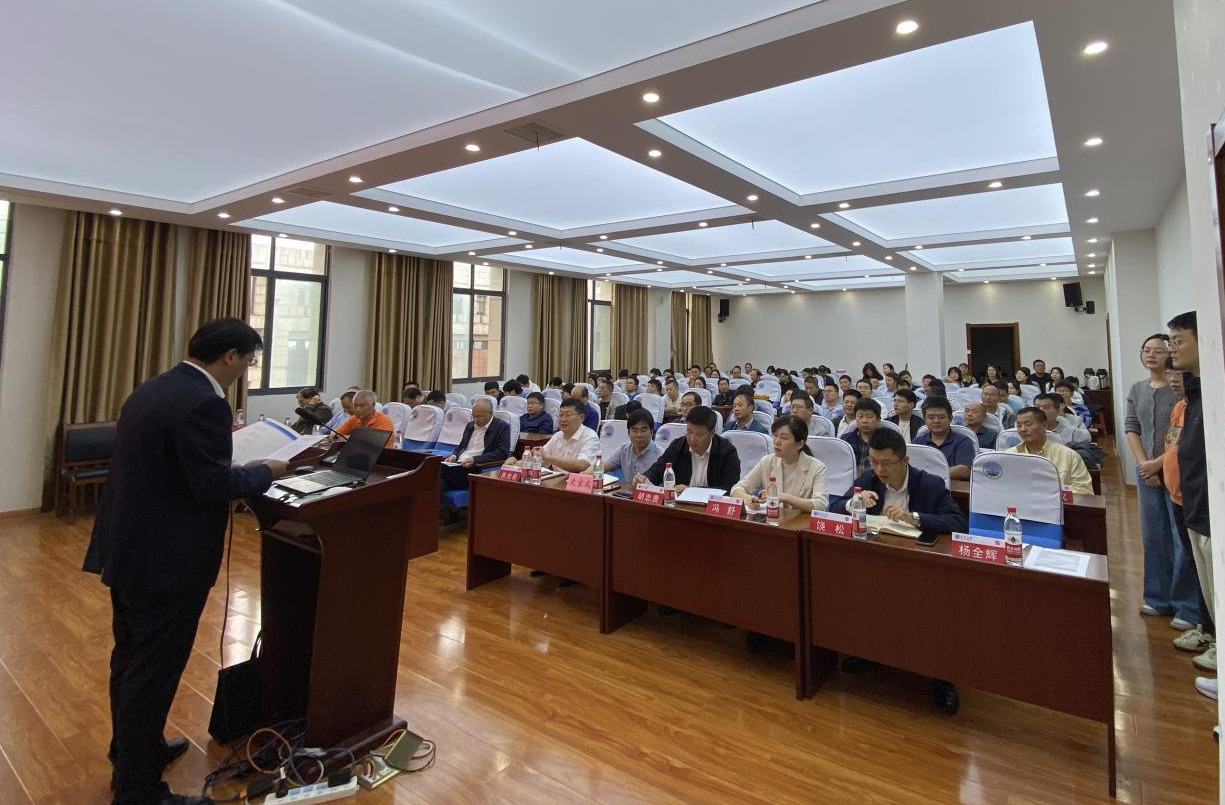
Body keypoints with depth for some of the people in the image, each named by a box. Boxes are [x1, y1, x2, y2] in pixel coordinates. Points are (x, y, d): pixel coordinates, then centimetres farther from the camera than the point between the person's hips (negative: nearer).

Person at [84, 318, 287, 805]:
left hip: (127, 548, 10)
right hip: (165, 560, -10)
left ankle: (131, 750, 43)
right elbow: (214, 485, -24)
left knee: (131, 660, 24)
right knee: (153, 672, 3)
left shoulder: (152, 388, 9)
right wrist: (267, 470, -9)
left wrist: (222, 448, 15)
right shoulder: (204, 402, -23)